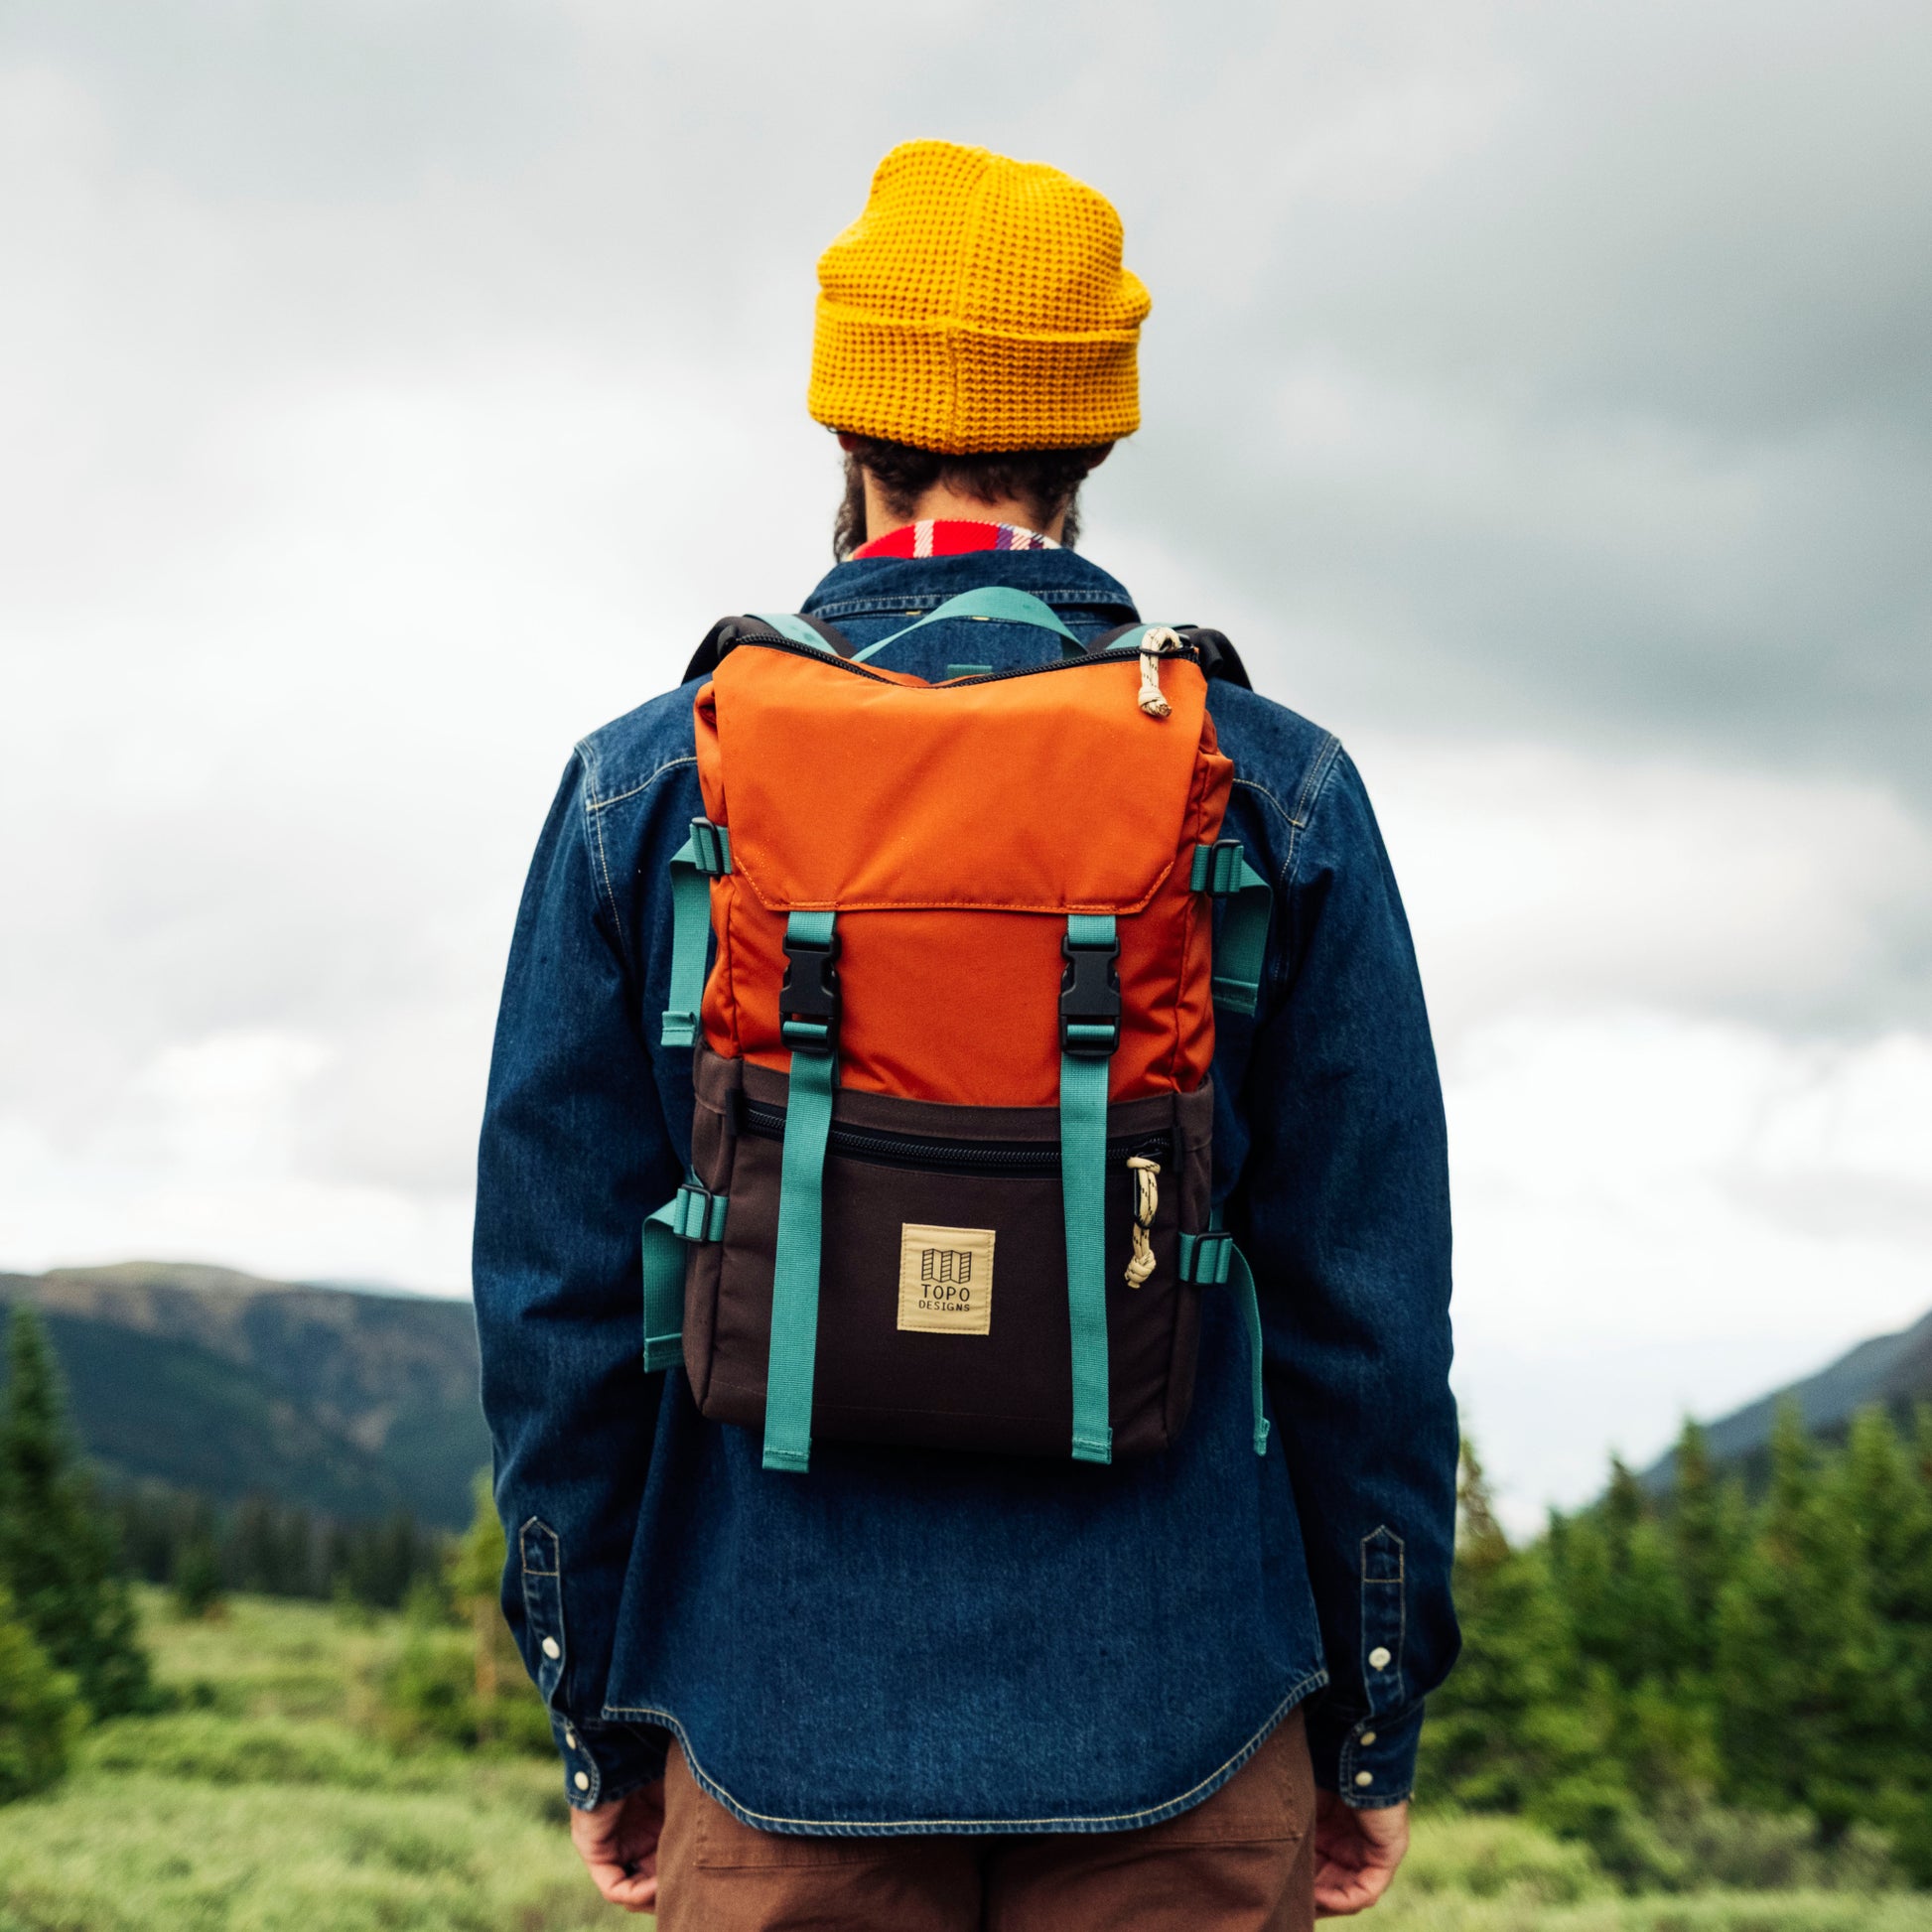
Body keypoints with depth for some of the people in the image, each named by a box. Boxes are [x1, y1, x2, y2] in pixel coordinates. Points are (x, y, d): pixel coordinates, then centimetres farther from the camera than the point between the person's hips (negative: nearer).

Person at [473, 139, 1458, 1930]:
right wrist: (1371, 1721, 8)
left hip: (782, 1724, 1)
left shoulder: (644, 785, 0)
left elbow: (557, 1292, 1)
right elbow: (1366, 1295, -1)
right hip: (1174, 1727, 0)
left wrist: (599, 1715, 10)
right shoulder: (1279, 790, -1)